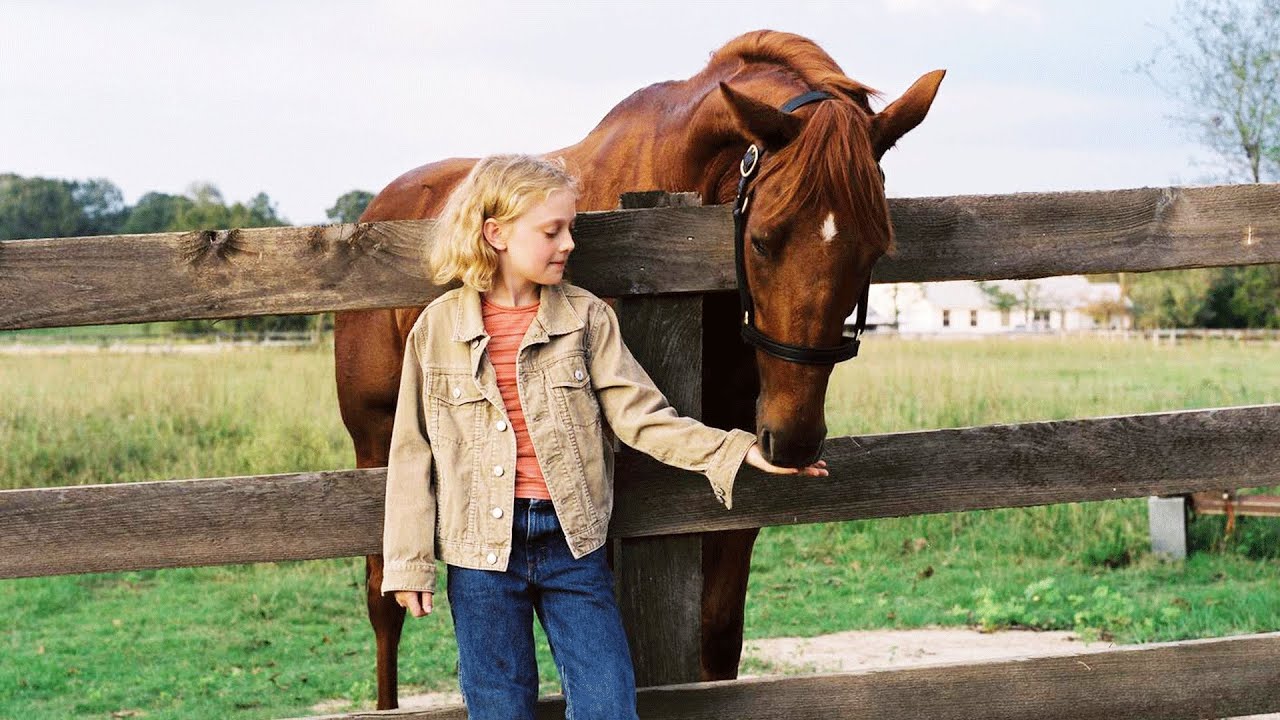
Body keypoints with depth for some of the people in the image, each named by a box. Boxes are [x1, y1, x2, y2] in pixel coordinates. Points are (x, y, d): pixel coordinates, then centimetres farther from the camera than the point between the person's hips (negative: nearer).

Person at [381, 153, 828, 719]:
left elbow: (639, 415, -3)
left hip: (572, 541, 1)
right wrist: (409, 561, 0)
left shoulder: (586, 317, 1)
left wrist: (736, 450, -14)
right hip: (482, 547, -1)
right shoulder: (438, 327, -1)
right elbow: (413, 451, 2)